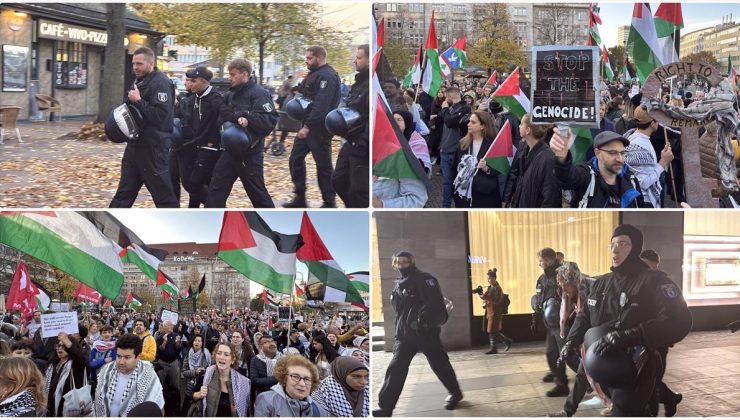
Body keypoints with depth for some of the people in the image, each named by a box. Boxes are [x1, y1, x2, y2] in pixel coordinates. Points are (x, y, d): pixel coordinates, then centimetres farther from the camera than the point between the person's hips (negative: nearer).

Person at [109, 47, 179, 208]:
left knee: (163, 194, -2)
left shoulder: (161, 83, -15)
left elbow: (160, 115, -25)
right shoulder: (140, 82, 14)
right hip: (135, 144, 9)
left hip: (153, 147, -9)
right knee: (124, 192, 14)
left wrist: (138, 101, -21)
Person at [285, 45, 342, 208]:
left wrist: (308, 126, -29)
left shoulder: (327, 76, -17)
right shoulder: (315, 74, 16)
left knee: (323, 165, -1)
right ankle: (300, 198, 17)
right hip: (306, 125, 10)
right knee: (296, 159, 10)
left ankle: (329, 203, 9)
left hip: (319, 128, -10)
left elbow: (321, 105, -26)